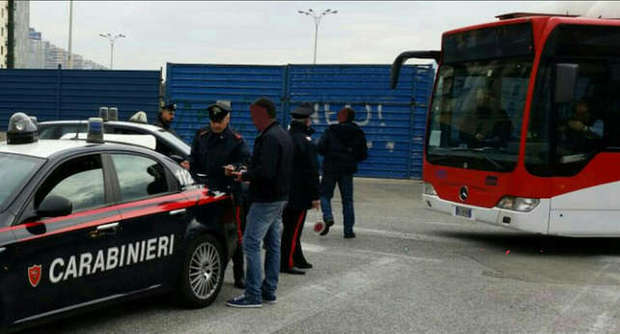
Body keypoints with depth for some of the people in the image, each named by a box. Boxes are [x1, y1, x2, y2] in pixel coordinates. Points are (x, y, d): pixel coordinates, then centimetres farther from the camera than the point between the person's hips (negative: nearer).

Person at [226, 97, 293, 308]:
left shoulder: (269, 138, -18)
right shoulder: (283, 135, 16)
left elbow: (265, 172, -27)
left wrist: (244, 176, -12)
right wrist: (244, 172, 14)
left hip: (266, 200, -11)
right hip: (280, 198, 11)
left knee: (251, 243, -7)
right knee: (273, 245, 13)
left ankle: (253, 295, -6)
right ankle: (269, 291, 21)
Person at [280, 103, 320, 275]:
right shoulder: (305, 142, -17)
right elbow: (312, 171, -16)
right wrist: (315, 196, -12)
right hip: (299, 194, -8)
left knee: (290, 227, 15)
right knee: (293, 229, -3)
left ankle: (298, 259, 27)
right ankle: (287, 263, 0)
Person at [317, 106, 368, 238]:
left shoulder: (331, 131, -6)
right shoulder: (358, 133, 3)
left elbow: (320, 148, -10)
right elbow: (363, 155, 4)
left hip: (331, 168, -2)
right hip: (348, 169, 2)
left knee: (325, 194, 12)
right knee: (347, 199, 8)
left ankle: (328, 217, -14)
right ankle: (348, 230, 7)